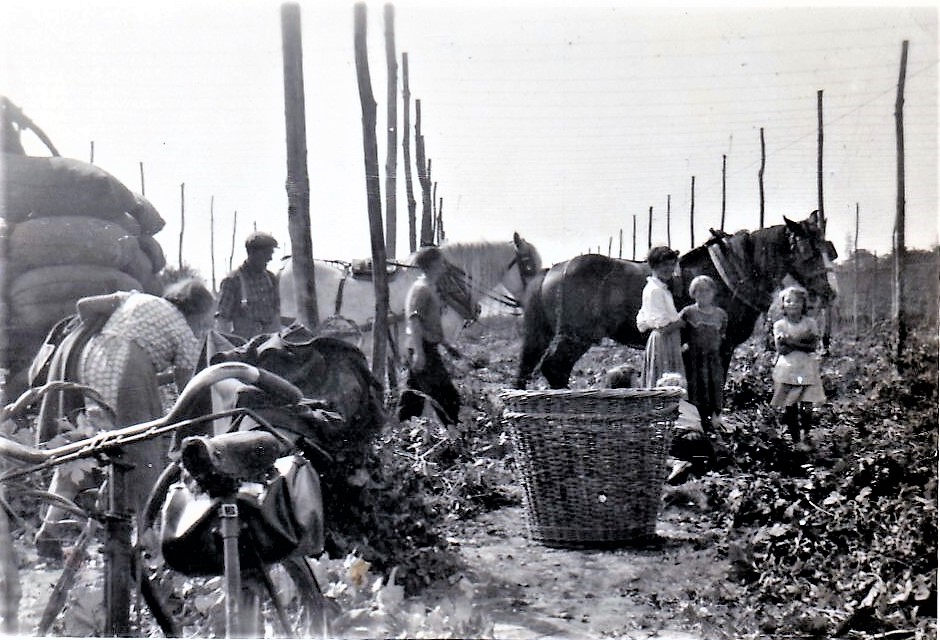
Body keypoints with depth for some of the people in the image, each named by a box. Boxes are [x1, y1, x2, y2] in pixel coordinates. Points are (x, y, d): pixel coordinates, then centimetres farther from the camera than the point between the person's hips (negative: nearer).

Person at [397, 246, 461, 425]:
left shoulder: (429, 288, 19)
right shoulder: (421, 289, -13)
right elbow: (413, 320, -22)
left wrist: (445, 345, 30)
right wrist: (419, 352, -28)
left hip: (421, 350, 10)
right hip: (424, 350, -10)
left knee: (413, 397, 11)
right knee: (447, 397, -7)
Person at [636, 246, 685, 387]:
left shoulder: (661, 288, 15)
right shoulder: (656, 290, -15)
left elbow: (641, 324, 15)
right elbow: (663, 327, -20)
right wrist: (682, 321, -6)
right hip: (664, 342, -10)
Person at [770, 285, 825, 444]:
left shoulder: (810, 322, 6)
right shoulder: (779, 325, 4)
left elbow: (813, 346, -6)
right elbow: (781, 349, -7)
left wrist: (791, 342, -14)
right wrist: (802, 340, -13)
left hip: (807, 370, 0)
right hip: (786, 371, 0)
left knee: (807, 409, -7)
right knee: (789, 409, -2)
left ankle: (807, 436, 7)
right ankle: (795, 439, 8)